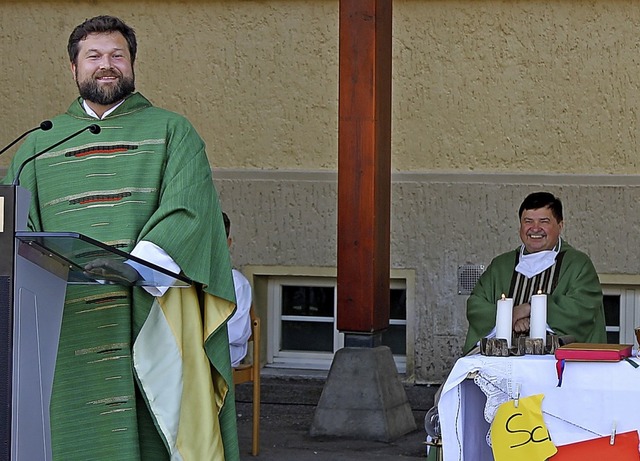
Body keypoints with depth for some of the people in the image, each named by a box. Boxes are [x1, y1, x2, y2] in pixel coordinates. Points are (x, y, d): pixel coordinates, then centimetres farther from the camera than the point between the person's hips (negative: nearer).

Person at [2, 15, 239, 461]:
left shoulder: (172, 131, 12)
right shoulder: (39, 145, 20)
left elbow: (189, 207, -4)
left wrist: (141, 263, -22)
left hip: (152, 312, -2)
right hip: (67, 320, 2)